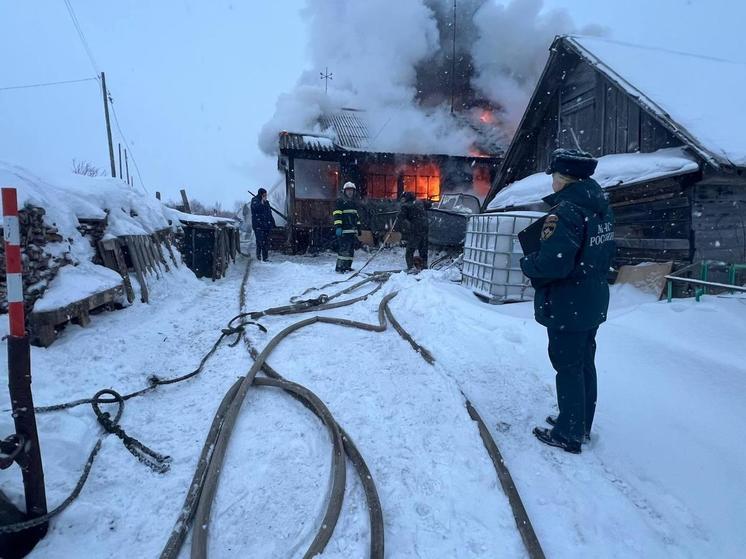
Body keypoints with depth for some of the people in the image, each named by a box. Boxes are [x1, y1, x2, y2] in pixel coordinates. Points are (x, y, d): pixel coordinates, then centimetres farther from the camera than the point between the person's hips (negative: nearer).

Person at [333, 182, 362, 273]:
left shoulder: (353, 203, 23)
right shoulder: (340, 201, -2)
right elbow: (337, 215, -11)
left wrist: (359, 227, 26)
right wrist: (338, 227, -21)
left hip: (353, 230, 8)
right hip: (344, 230, -8)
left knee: (351, 249, 8)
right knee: (344, 248, -14)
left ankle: (347, 266, 13)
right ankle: (340, 266, -12)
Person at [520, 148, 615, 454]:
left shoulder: (565, 212, -24)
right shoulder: (601, 207, 6)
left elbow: (551, 264, -31)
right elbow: (605, 254, 15)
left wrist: (527, 263, -12)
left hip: (566, 307, -9)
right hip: (593, 303, 9)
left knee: (568, 369, 4)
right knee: (585, 364, 20)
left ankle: (569, 434, 20)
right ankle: (581, 425, 37)